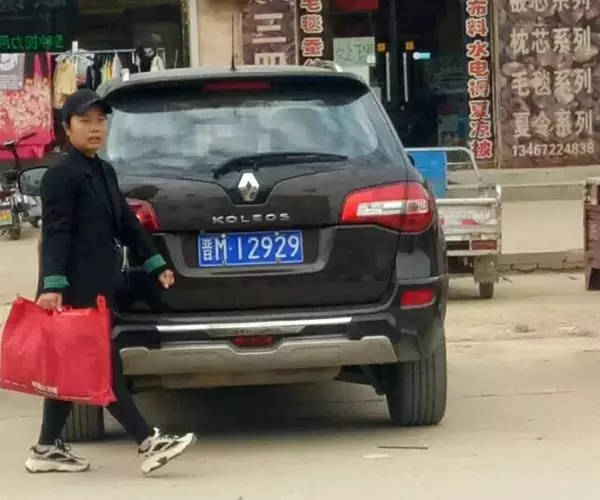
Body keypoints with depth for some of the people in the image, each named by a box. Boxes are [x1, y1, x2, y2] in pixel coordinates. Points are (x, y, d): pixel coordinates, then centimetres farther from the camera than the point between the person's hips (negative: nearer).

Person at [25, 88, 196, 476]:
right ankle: (149, 444, -8)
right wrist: (53, 285, -26)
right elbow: (56, 233, -18)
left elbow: (127, 223, 21)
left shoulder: (105, 172, 16)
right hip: (77, 289, -9)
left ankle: (48, 449, 18)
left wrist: (156, 264, 21)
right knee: (106, 368, -7)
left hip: (98, 287, 9)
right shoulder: (61, 175, -11)